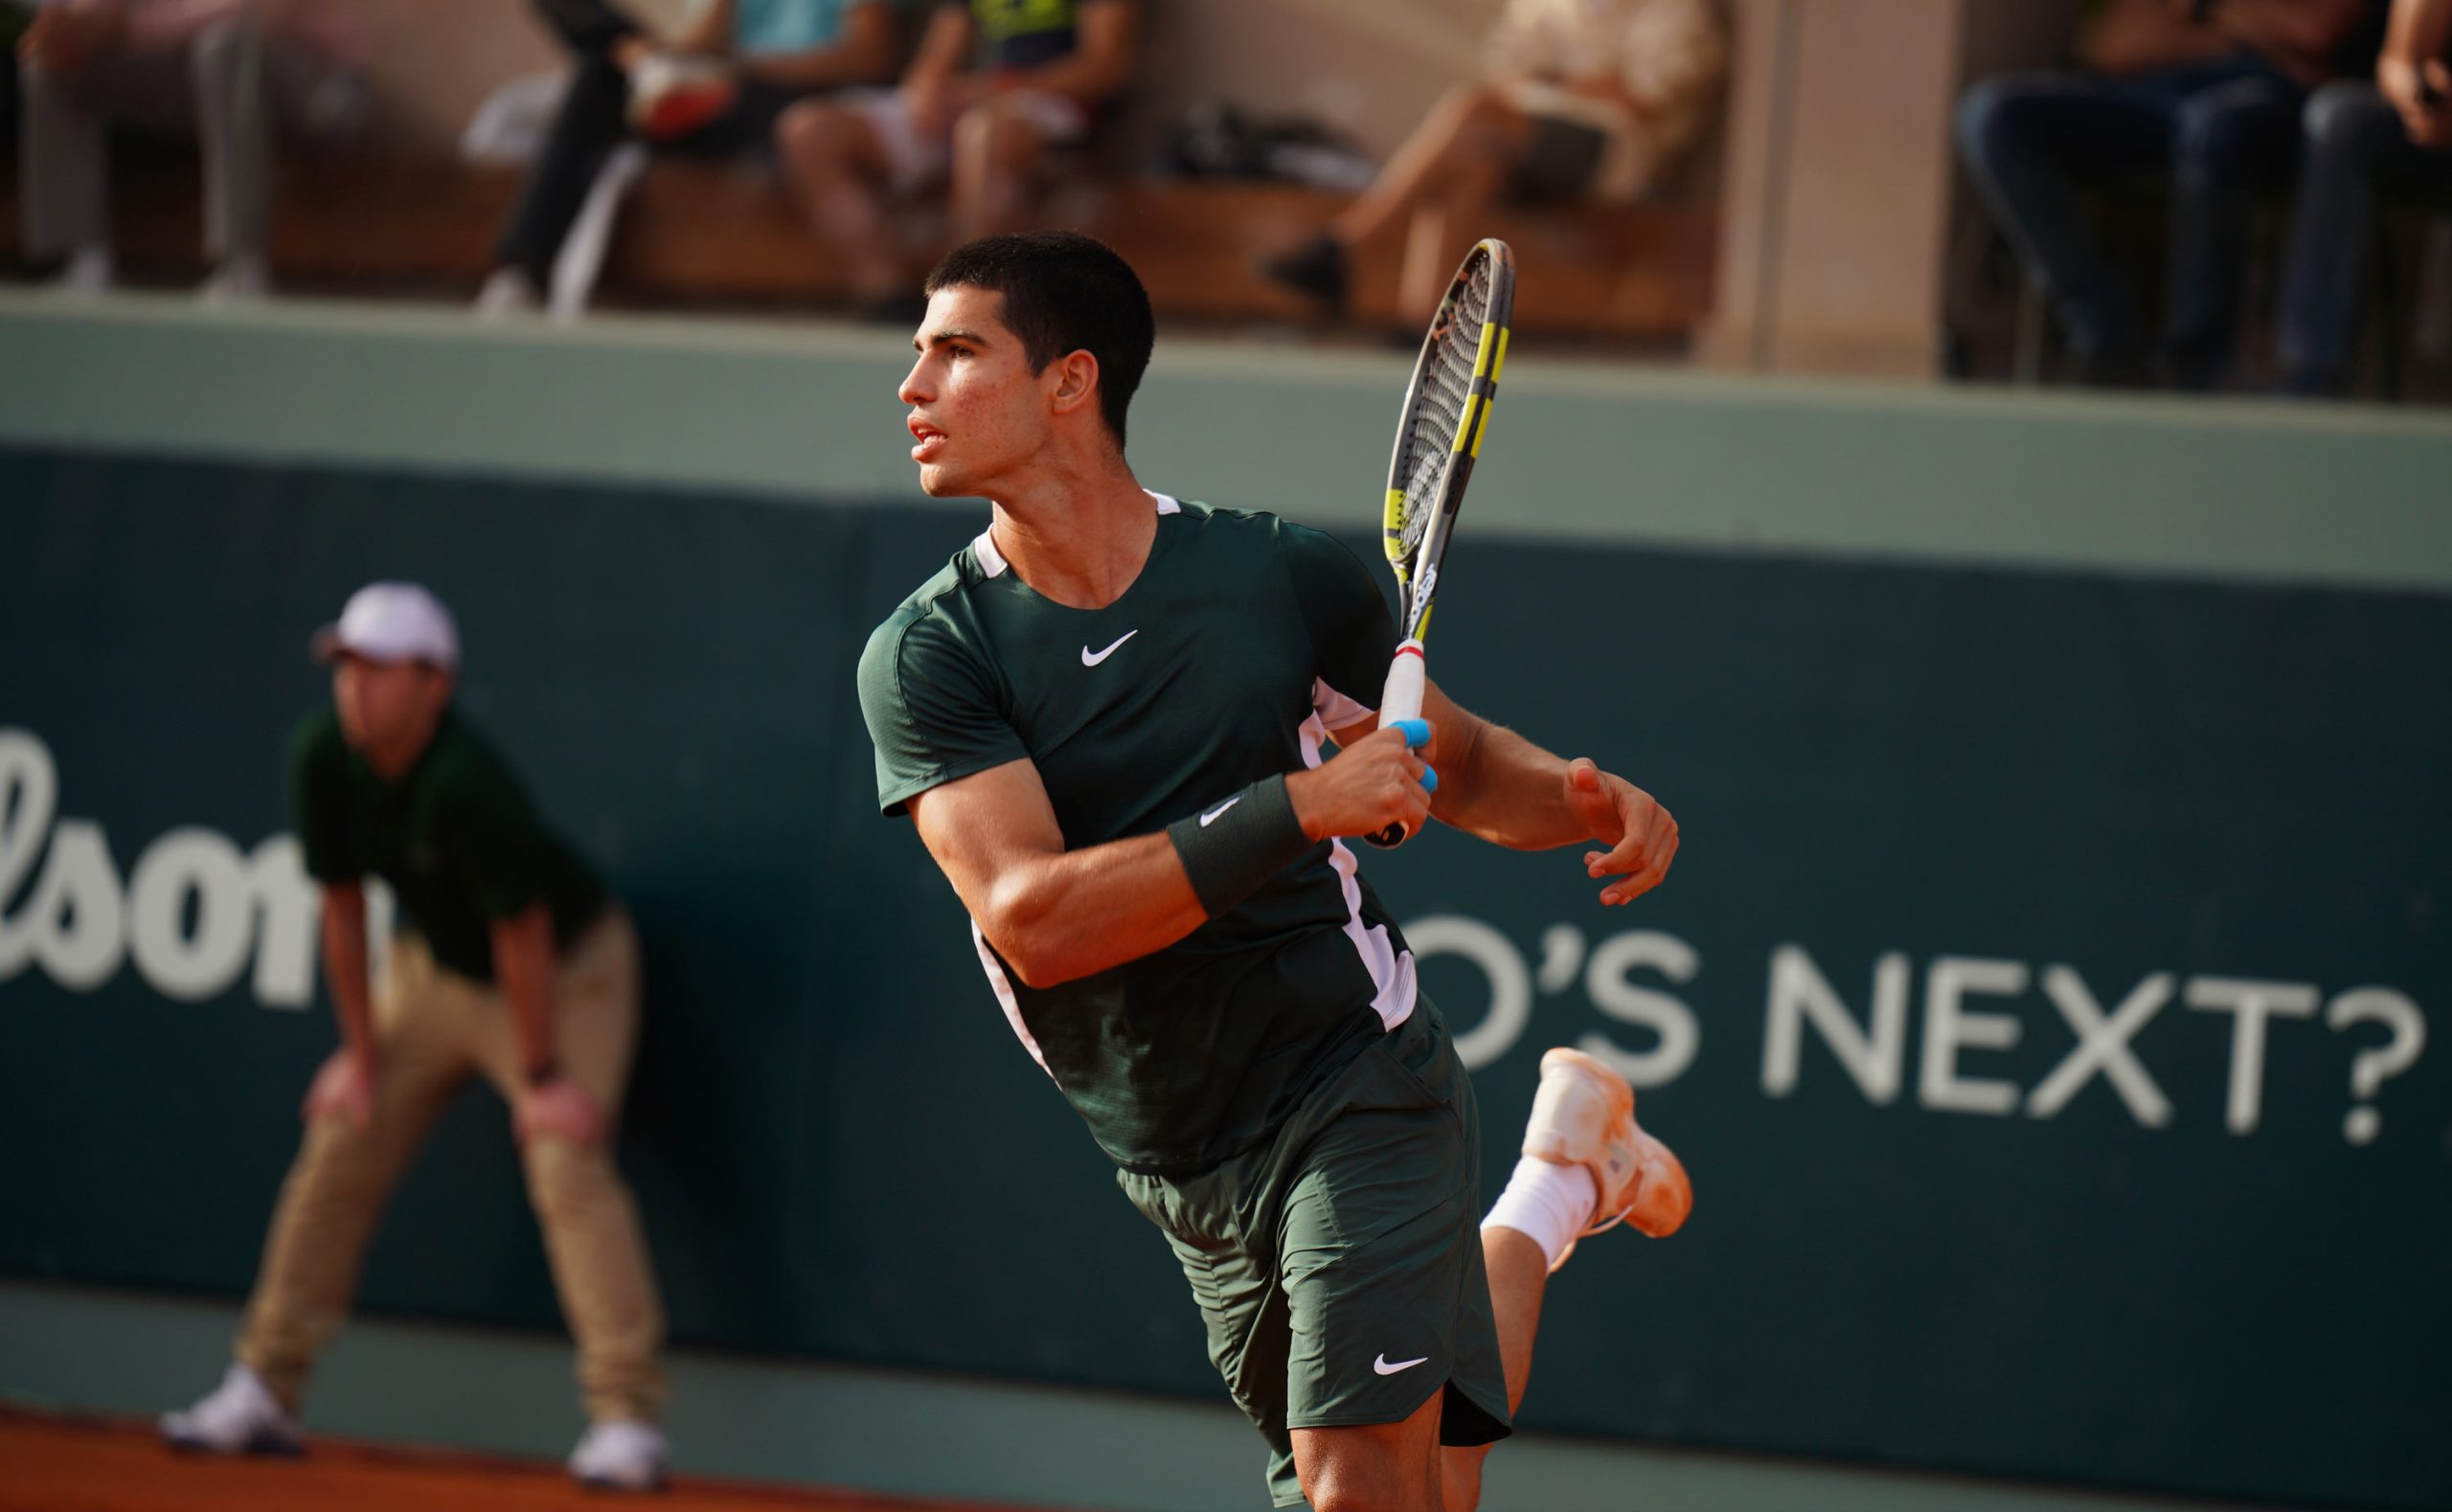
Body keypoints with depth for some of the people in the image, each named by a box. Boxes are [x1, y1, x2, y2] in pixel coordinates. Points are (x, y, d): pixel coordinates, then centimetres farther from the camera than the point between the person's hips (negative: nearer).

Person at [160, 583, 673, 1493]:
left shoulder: (464, 785, -36)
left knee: (566, 1164, -21)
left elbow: (523, 934, -27)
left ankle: (627, 1418, -23)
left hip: (567, 967, -7)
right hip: (433, 966, 7)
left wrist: (541, 1076, -21)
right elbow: (342, 907, -5)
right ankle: (262, 1394, 13)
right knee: (338, 1153, 4)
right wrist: (361, 1053, -2)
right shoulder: (324, 760, -17)